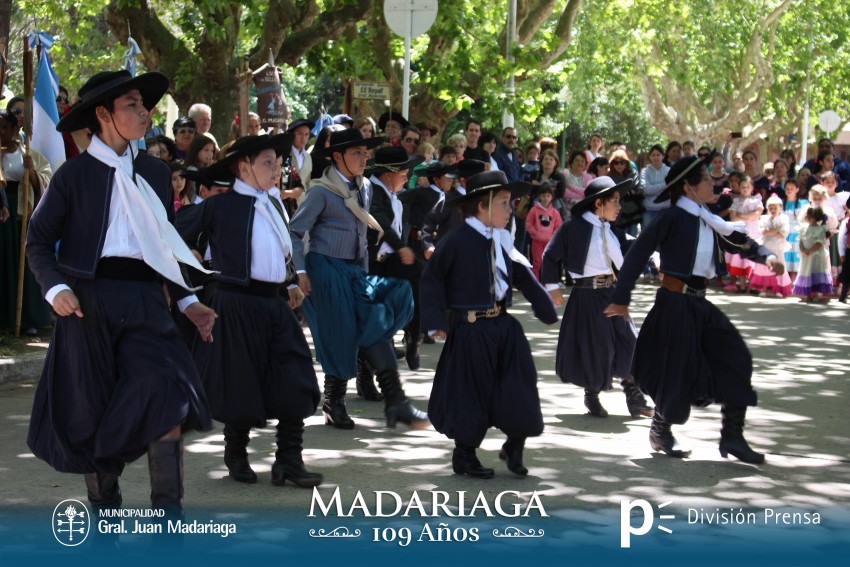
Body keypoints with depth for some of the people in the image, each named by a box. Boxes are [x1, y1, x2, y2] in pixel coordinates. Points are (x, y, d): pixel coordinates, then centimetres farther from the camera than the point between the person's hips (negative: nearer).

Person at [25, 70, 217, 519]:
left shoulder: (154, 172, 14)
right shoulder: (75, 174, 1)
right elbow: (39, 241, 2)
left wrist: (187, 301, 12)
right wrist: (56, 288, -15)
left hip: (144, 300, 3)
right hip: (90, 300, -2)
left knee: (167, 394, -15)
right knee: (93, 413, 4)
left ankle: (168, 513, -11)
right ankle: (104, 505, 22)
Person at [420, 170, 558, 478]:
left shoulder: (501, 240, 8)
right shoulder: (457, 240, -12)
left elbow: (523, 276, 18)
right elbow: (431, 277, -9)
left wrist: (546, 309, 20)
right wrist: (436, 321, -14)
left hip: (503, 325, 6)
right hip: (470, 330, -6)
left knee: (519, 386, 2)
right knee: (472, 392, 2)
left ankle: (514, 446, 20)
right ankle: (464, 455, 18)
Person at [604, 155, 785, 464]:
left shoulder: (707, 220, 12)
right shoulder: (673, 217, -10)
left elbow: (737, 241, 16)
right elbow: (638, 253, -11)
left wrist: (765, 255, -6)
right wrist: (621, 299, -11)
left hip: (699, 302, 8)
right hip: (676, 301, -8)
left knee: (737, 359, 0)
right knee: (678, 369, -2)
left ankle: (732, 436, 4)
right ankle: (660, 433, 22)